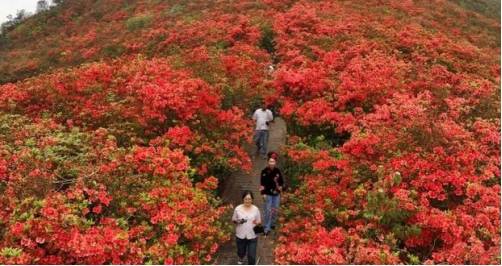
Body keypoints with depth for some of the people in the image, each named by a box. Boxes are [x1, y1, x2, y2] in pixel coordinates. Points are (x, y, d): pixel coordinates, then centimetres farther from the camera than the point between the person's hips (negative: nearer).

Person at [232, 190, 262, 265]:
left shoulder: (255, 209, -6)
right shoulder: (238, 208, -7)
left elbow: (259, 221, 3)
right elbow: (233, 219, 4)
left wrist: (257, 222, -20)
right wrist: (237, 221, -18)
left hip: (252, 236, -1)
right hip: (240, 236, 1)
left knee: (252, 255, -1)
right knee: (241, 252, 21)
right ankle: (241, 259, 57)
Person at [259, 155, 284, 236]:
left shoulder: (278, 171, -1)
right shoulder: (264, 171, -11)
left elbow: (281, 181, 11)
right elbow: (262, 183, -9)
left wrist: (280, 186, -5)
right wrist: (263, 193, -11)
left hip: (276, 194, 4)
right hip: (268, 194, -4)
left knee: (275, 209, 14)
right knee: (268, 210, -3)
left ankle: (272, 223, 35)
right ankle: (267, 228, 3)